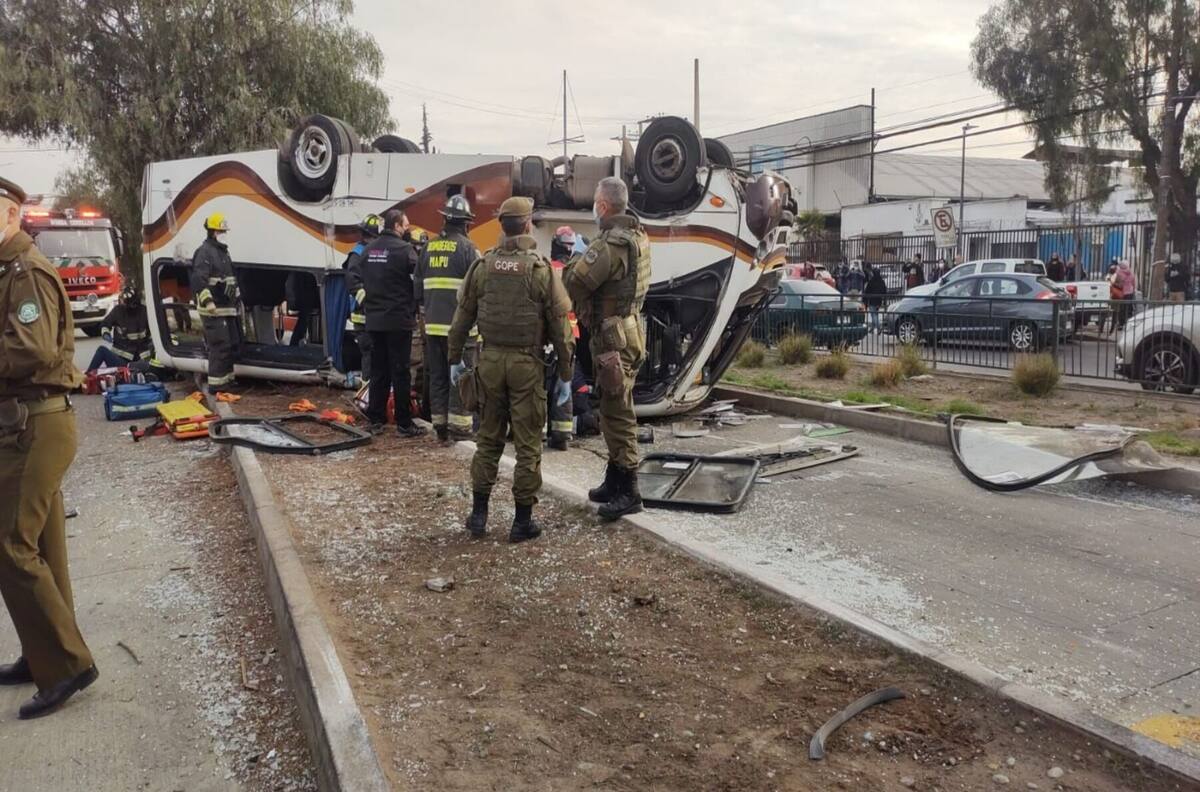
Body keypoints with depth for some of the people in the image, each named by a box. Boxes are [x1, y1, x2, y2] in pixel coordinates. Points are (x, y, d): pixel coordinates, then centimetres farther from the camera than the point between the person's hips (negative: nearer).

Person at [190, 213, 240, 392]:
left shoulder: (223, 251, 20)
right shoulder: (205, 252, -11)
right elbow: (198, 280, -23)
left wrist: (236, 297, 32)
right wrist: (207, 301, -31)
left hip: (227, 308, 10)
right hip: (213, 310, -10)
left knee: (232, 343, 16)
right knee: (220, 345, -12)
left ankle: (227, 378, 26)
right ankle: (216, 383, -9)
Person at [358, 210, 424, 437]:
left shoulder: (369, 249, 9)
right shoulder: (403, 248, -12)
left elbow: (361, 280, 13)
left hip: (374, 319, 7)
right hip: (398, 320, -6)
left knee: (378, 371, 13)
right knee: (400, 372, -2)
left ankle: (375, 420, 16)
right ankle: (404, 424, 2)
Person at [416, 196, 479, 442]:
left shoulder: (430, 246, 11)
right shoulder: (467, 247, -8)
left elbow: (419, 284, 16)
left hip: (433, 323, 6)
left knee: (437, 375, 11)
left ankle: (439, 422, 16)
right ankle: (459, 424, 1)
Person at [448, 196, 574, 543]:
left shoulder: (483, 265, 2)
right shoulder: (540, 269, -7)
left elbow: (463, 316, 7)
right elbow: (560, 325, -6)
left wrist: (455, 359, 18)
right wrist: (565, 374, 1)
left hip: (490, 359, 4)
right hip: (526, 363, -3)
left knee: (488, 438, 15)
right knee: (528, 444, 5)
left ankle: (479, 514, 19)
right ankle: (522, 521, 11)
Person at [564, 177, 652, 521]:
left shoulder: (611, 243, -20)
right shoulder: (638, 237, 10)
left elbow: (574, 283, -19)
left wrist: (575, 261, -1)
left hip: (612, 337, -10)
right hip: (627, 328, 10)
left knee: (617, 414, -4)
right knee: (614, 411, 18)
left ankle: (628, 492, 2)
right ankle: (614, 481, 29)